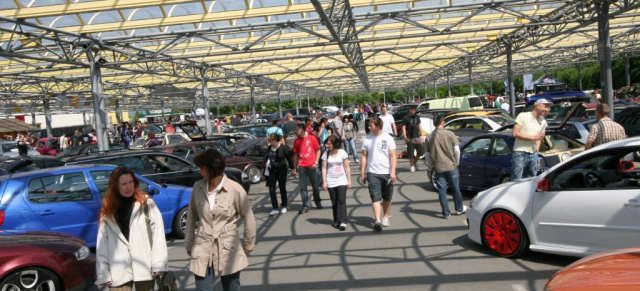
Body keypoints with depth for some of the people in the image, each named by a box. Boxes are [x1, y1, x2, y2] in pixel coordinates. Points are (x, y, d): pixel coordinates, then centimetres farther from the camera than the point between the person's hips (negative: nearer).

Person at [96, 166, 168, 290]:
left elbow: (158, 233, -5)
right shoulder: (107, 210, 8)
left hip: (143, 267, -1)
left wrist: (158, 264, -11)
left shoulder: (146, 203, 0)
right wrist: (103, 273, -1)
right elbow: (101, 243, 4)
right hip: (119, 270, 2)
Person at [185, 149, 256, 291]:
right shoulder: (198, 187, -2)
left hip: (228, 250, -2)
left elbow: (248, 218, -2)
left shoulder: (235, 189, -13)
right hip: (202, 250, 3)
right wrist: (188, 244, 14)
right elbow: (191, 218, 9)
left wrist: (249, 244, 6)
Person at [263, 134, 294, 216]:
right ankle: (275, 208, 2)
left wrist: (292, 168, -2)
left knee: (282, 189, 9)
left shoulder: (283, 148, -10)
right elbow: (266, 158, 12)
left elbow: (289, 159, -5)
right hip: (271, 171, 4)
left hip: (281, 170, -4)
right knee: (272, 190, -3)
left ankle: (284, 206, 25)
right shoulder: (269, 148, 2)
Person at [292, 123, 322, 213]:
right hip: (302, 167, 2)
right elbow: (295, 155, 10)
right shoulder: (297, 141, 7)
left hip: (311, 166, -2)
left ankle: (318, 202, 28)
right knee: (303, 187, -2)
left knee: (315, 186, 10)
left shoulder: (312, 138, -2)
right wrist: (294, 168, 8)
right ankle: (306, 206, 4)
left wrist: (316, 163, -8)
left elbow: (318, 150, 1)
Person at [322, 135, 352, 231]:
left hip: (342, 181, -2)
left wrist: (349, 180, -1)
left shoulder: (342, 153, -3)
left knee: (342, 201, -10)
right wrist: (324, 182, -4)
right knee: (334, 202, 8)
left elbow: (347, 167, 0)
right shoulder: (326, 154, 0)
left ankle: (343, 222, -11)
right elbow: (324, 168, 1)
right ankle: (336, 221, 18)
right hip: (330, 182, 2)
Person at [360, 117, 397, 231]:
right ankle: (377, 220, -16)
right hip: (372, 173, 0)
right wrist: (362, 172, 5)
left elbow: (393, 156, -4)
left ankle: (385, 217, 30)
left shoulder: (388, 138, -3)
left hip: (386, 172, 0)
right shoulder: (367, 139, 4)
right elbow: (364, 156, 8)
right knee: (375, 197, -10)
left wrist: (393, 172, -12)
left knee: (387, 198, 12)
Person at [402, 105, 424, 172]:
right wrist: (405, 136, -16)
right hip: (410, 138, -4)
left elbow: (419, 126, 19)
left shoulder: (417, 117, 12)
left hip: (417, 137, 4)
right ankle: (412, 166, 11)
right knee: (411, 153, 0)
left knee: (421, 151, 1)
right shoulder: (406, 118, -3)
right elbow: (404, 127, -6)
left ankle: (415, 161, 25)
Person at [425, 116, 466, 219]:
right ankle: (459, 209, 29)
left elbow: (427, 155, 4)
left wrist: (430, 168, 14)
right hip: (451, 166, -1)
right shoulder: (450, 134, -7)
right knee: (456, 188, 14)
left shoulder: (429, 137, 1)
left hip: (438, 168, 1)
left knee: (442, 190, 7)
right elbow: (457, 150, -7)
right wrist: (457, 162, 7)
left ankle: (446, 213, 9)